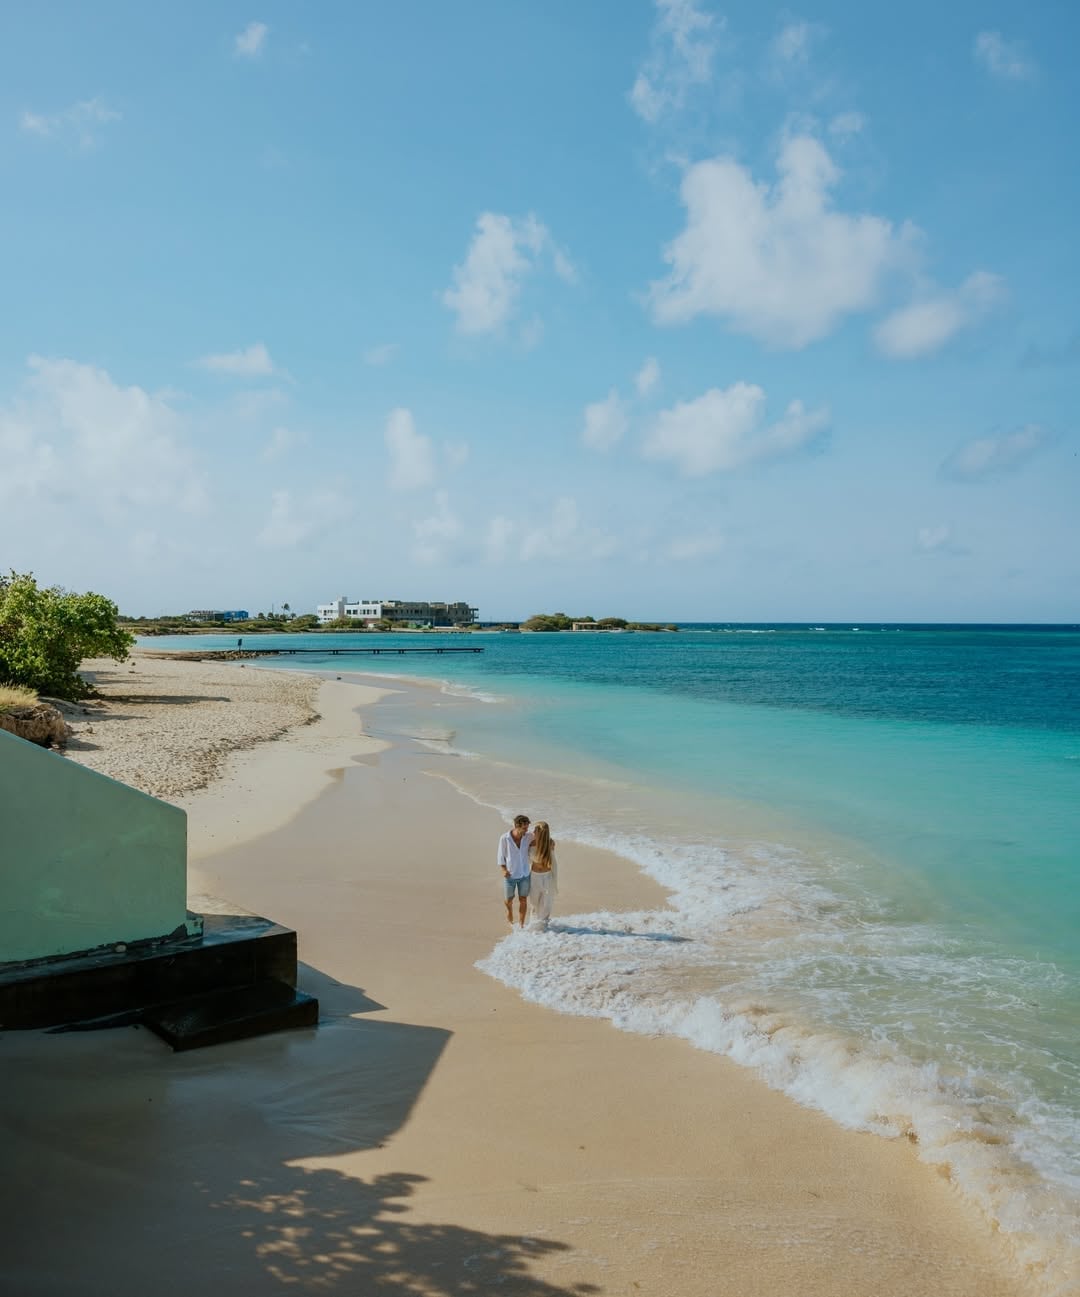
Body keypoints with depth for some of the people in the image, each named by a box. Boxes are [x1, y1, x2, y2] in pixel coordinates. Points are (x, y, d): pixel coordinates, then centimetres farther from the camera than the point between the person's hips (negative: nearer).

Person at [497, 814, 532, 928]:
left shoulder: (529, 836, -14)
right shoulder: (504, 838, -21)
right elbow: (501, 856, -8)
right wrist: (504, 870, -22)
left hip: (524, 874, 2)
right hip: (510, 875, -1)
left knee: (523, 900, 10)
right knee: (509, 899, 16)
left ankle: (521, 924, 27)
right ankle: (509, 911, 51)